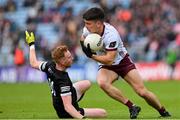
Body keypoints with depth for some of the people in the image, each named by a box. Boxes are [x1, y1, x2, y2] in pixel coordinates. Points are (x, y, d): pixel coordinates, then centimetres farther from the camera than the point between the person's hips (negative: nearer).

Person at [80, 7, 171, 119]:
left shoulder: (110, 34, -32)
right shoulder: (87, 30, -14)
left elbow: (109, 60, -33)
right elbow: (83, 39, 12)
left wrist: (92, 56, -35)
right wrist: (85, 47, -9)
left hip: (122, 62, -4)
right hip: (106, 66, 5)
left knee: (142, 92, -10)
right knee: (102, 83, -31)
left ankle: (164, 112, 18)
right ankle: (132, 107, -20)